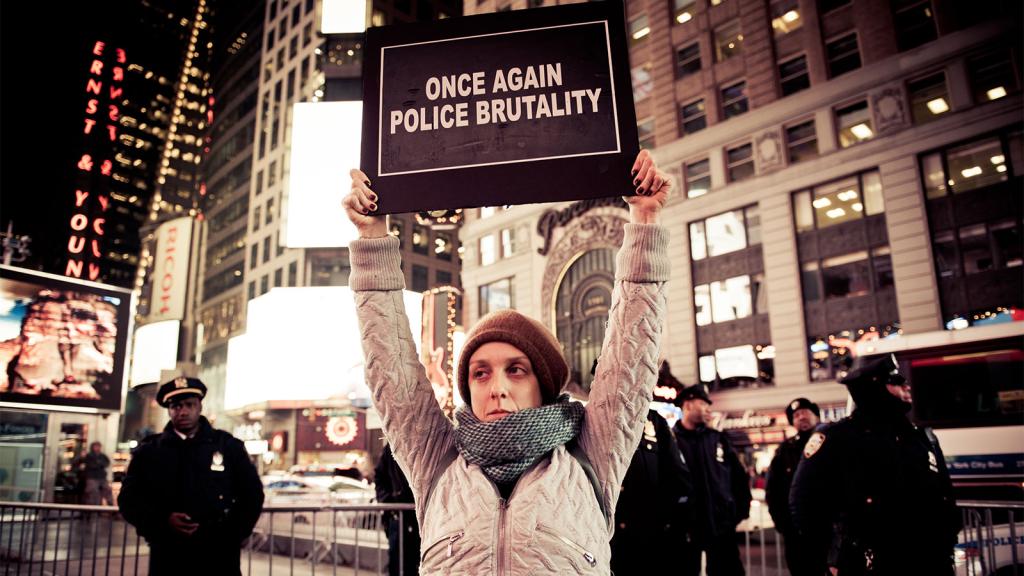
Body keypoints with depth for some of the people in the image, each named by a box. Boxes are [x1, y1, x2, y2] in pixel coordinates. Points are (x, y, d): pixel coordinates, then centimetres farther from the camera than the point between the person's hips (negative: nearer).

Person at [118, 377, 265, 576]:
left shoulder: (228, 446, 5)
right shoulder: (148, 451, 8)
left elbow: (252, 494, 10)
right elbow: (128, 498, 7)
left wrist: (232, 535, 0)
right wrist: (163, 520, -10)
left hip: (219, 558, -1)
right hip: (167, 558, 1)